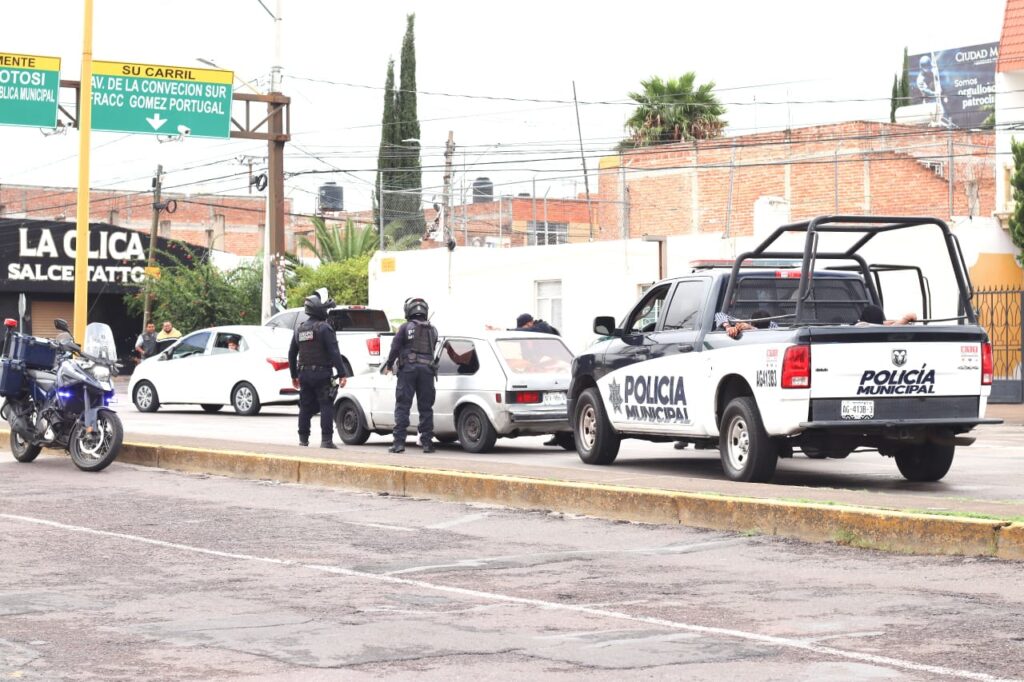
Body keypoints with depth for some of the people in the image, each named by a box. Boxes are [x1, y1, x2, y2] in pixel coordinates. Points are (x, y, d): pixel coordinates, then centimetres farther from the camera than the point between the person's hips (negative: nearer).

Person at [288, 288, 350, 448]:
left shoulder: (299, 329, 12)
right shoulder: (324, 328, -10)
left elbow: (292, 354, 18)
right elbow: (334, 353, -16)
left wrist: (294, 375, 27)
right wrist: (342, 373, -15)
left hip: (304, 374, 6)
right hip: (321, 374, -6)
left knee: (305, 408, 12)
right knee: (326, 407, -6)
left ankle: (303, 439, 14)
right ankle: (326, 440, -12)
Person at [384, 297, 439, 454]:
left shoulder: (406, 328, 0)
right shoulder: (432, 330, 13)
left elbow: (395, 348, -2)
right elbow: (432, 351, 14)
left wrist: (389, 365, 11)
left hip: (408, 369, -3)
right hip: (427, 370, 3)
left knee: (402, 406, -2)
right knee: (425, 407, 7)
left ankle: (399, 442, -8)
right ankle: (427, 442, 5)